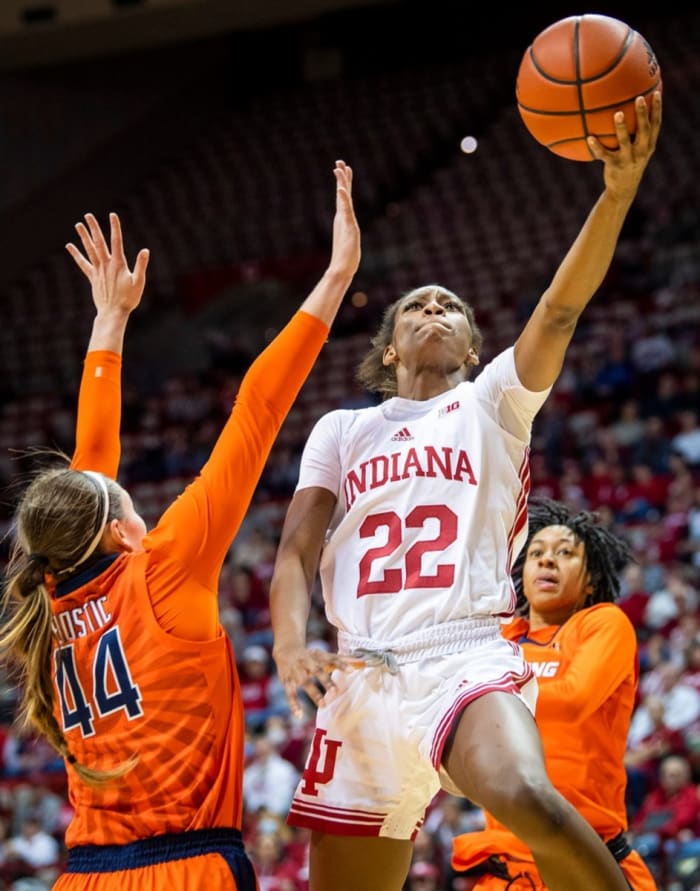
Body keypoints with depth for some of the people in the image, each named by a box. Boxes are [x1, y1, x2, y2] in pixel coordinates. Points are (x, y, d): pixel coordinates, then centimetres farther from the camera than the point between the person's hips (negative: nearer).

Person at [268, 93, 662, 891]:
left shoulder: (491, 401, 13)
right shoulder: (342, 431, 20)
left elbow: (560, 309, -4)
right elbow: (296, 552, 10)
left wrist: (617, 192, -20)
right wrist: (290, 648, -12)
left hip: (468, 660, -3)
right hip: (362, 680, 4)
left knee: (529, 801, -35)